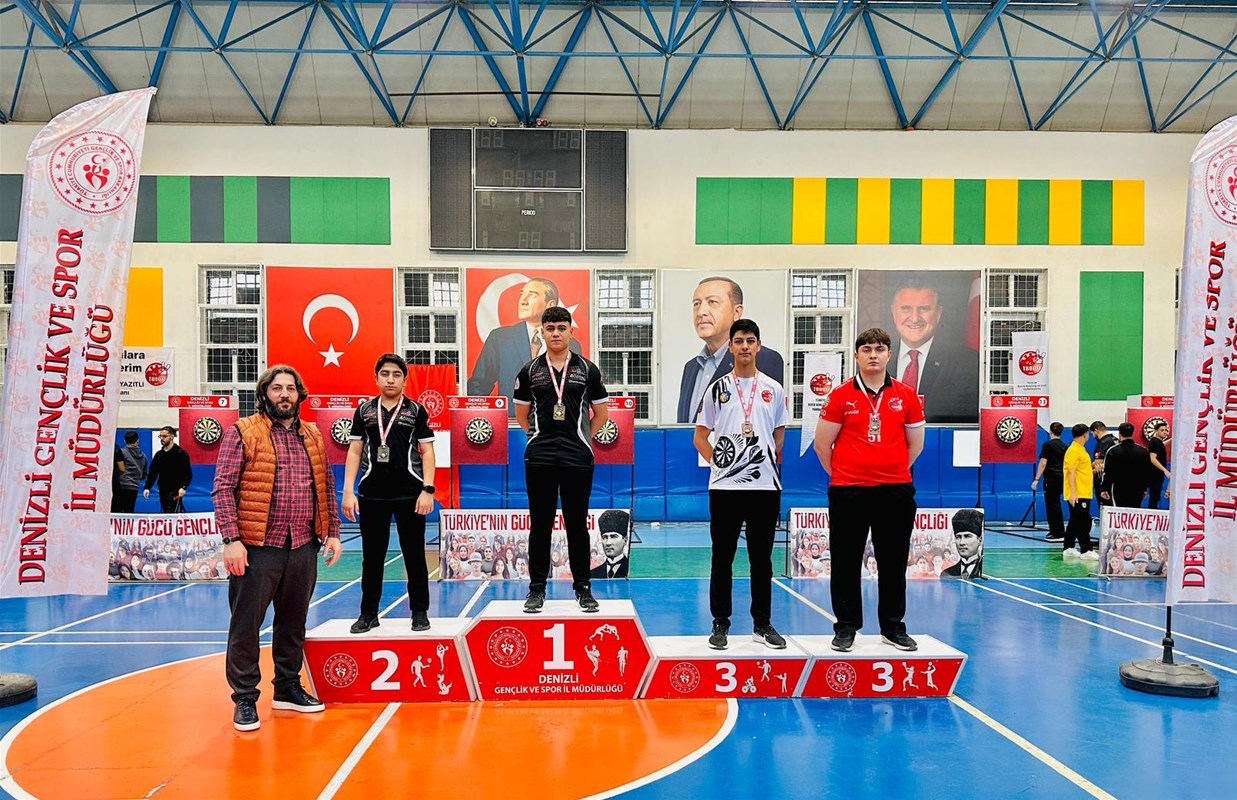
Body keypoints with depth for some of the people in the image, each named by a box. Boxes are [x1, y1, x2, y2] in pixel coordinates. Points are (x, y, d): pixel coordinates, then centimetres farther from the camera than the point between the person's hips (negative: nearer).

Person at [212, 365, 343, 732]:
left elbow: (327, 488, 17)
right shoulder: (242, 433, -2)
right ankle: (245, 699, 14)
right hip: (258, 548, -5)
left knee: (293, 622, 15)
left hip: (304, 548, 5)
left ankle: (288, 688, 29)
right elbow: (223, 488, -8)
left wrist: (333, 533, 10)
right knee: (246, 624, 2)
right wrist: (231, 540, -15)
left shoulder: (313, 437, 13)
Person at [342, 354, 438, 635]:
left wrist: (427, 490, -8)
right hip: (372, 495, 2)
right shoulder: (364, 410, 8)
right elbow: (355, 451, 8)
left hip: (410, 494, -2)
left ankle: (420, 612, 17)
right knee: (372, 556, 9)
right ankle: (369, 613, 21)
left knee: (414, 555, 6)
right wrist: (348, 492, 1)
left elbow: (427, 452, 1)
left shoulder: (416, 410, 3)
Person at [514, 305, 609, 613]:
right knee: (540, 525, 5)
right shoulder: (530, 371, 6)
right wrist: (540, 437, 8)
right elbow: (521, 415, 15)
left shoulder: (587, 369, 4)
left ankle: (583, 587, 17)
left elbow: (601, 414, 11)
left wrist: (581, 438, 6)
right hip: (539, 459, 1)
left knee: (577, 525, 6)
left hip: (578, 459, 0)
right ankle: (537, 588, 15)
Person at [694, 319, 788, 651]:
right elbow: (700, 436, 9)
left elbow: (780, 436, 16)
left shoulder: (773, 390, 8)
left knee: (762, 558, 8)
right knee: (722, 557, 5)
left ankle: (763, 624, 19)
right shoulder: (717, 388, 5)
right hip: (724, 486, -1)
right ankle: (720, 623, 15)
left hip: (765, 485, 1)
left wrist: (769, 462, 7)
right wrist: (717, 460, -2)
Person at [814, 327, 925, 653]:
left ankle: (893, 627, 22)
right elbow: (823, 444, 5)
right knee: (846, 562, 4)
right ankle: (846, 627, 15)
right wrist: (840, 475, 9)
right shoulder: (841, 396, 0)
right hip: (848, 491, -2)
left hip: (895, 491, 2)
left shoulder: (906, 396, 6)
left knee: (893, 562, 9)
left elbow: (915, 444, 15)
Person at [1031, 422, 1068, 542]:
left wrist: (1036, 479, -12)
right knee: (1054, 504, 16)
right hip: (1062, 478, 7)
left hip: (1051, 478, -7)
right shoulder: (1065, 446, 11)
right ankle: (1054, 530, 22)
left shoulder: (1048, 445, -8)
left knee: (1053, 505, -3)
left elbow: (1043, 463, -14)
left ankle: (1059, 534, -4)